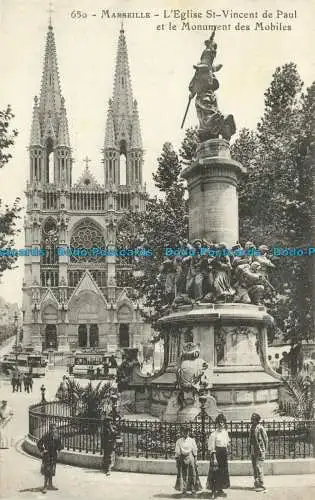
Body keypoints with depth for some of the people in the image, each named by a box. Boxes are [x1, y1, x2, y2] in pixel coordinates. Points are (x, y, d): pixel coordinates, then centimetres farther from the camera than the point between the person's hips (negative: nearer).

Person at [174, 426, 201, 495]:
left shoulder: (192, 440, 6)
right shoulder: (179, 441, 7)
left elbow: (195, 450, 6)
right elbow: (177, 452, 7)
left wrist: (195, 460, 2)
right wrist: (177, 460, 2)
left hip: (190, 458, 0)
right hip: (182, 458, 0)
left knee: (192, 474, -2)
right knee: (182, 475, 0)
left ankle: (193, 489, 4)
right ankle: (183, 490, 8)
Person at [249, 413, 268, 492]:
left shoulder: (260, 428, -13)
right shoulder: (252, 427, 10)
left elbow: (265, 439, -9)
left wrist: (263, 450, -11)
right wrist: (250, 450, 16)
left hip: (259, 451, -8)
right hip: (253, 451, 8)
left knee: (259, 468, -9)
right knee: (255, 468, 12)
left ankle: (261, 485, -3)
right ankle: (256, 484, 22)